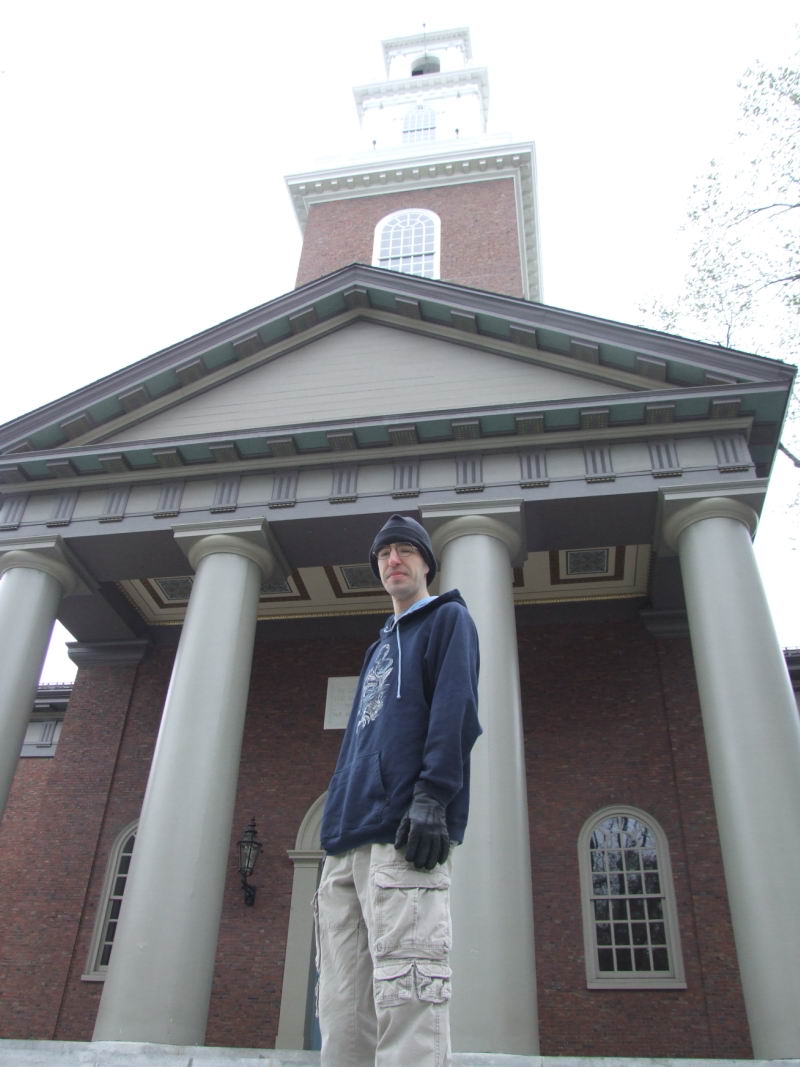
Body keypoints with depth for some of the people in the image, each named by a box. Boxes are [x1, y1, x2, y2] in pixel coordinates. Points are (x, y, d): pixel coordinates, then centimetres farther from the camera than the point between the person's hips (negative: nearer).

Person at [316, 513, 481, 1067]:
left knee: (404, 992, -12)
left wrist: (431, 796, -20)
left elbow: (456, 709, -8)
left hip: (403, 834, -8)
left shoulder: (448, 619, 8)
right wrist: (336, 825, 18)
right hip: (349, 842, 8)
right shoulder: (379, 647, 30)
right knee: (343, 1006, 5)